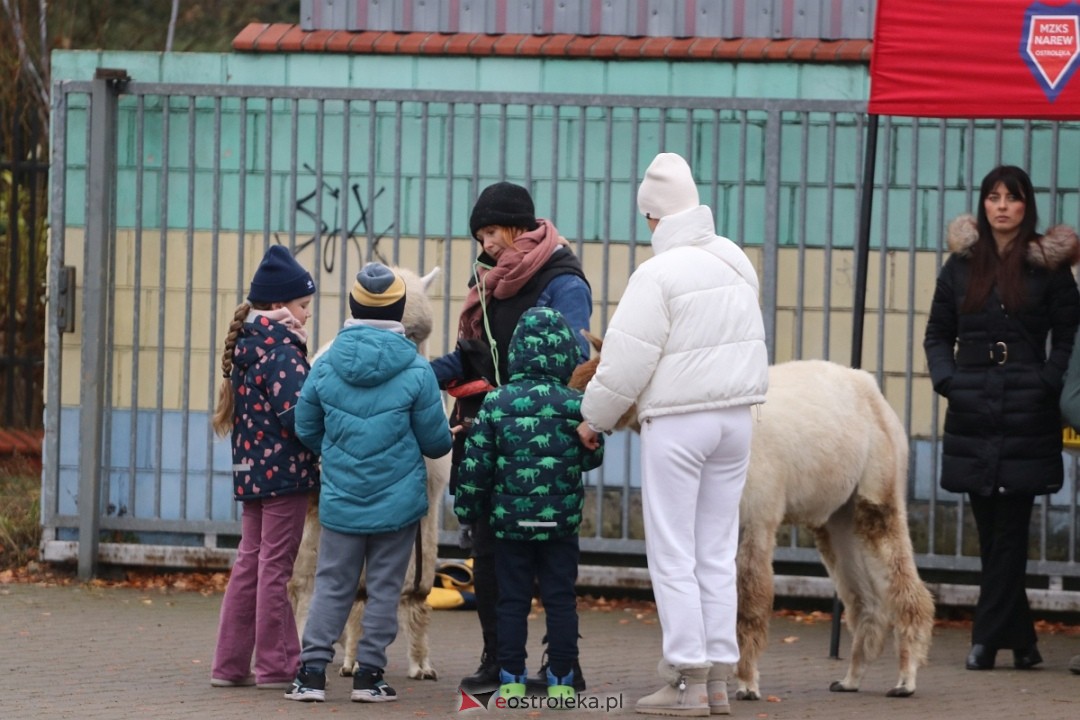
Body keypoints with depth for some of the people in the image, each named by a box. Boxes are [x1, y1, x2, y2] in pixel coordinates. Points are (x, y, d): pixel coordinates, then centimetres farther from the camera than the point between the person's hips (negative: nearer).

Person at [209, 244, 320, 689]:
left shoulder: (246, 345, 10)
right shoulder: (282, 349, -16)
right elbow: (296, 413, -24)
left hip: (251, 470, 8)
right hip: (284, 470, -8)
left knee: (250, 565, 13)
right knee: (275, 568, -1)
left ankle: (230, 665, 15)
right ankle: (275, 666, 4)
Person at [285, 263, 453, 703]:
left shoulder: (326, 365, -4)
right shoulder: (416, 371, -11)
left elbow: (306, 429, 7)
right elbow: (436, 442, -4)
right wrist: (445, 442, 20)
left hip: (340, 501, 2)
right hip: (398, 502, -2)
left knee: (331, 586, 8)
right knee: (384, 588, 7)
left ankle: (312, 671, 2)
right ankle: (369, 675, 7)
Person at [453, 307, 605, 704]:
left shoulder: (496, 403, -5)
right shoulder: (575, 405, -7)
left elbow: (476, 464, -3)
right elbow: (592, 457, 5)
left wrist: (468, 509, 10)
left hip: (510, 522, 0)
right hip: (561, 523, 0)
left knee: (512, 600, 8)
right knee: (560, 600, 6)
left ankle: (512, 679, 7)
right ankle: (560, 679, 6)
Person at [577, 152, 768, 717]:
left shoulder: (658, 275, -15)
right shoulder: (736, 262, 8)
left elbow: (628, 360, -13)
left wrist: (595, 417, 1)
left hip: (677, 423, -7)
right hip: (735, 415, 7)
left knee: (673, 554, -1)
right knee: (717, 553, 11)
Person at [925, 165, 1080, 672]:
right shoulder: (961, 264, 11)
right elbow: (938, 334, 16)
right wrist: (946, 379, -1)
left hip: (1026, 420, -4)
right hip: (972, 416, 4)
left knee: (1008, 532, -5)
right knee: (991, 531, 6)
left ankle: (988, 639, -3)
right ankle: (1020, 640, 14)